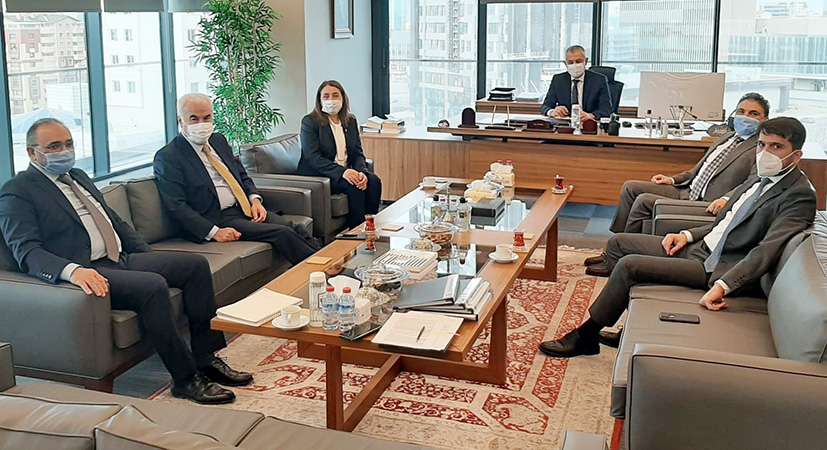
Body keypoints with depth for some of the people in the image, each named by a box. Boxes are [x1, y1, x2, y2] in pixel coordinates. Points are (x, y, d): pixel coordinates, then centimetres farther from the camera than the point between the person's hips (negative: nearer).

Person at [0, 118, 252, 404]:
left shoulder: (78, 176, 22)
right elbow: (27, 251, -16)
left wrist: (151, 258, 16)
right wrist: (73, 271, -35)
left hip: (123, 259, 9)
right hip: (86, 272, -9)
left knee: (196, 264, -5)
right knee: (153, 285, -32)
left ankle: (205, 357, -3)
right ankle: (185, 378, -21)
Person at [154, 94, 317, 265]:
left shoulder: (218, 140, 16)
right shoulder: (167, 157, -6)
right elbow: (176, 206, -12)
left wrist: (255, 199, 1)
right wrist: (214, 232, -22)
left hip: (245, 207, 7)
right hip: (217, 218, -7)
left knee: (289, 225, -21)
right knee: (282, 233, -23)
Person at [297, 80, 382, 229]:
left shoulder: (350, 120, 11)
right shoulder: (310, 122, -7)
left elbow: (358, 153, 7)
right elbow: (313, 157, -17)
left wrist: (362, 172, -16)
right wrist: (341, 172, -29)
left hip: (347, 172, 6)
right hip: (317, 176, -6)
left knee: (374, 181, -20)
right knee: (353, 186, -28)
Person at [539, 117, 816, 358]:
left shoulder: (800, 196, -15)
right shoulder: (760, 180, 13)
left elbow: (767, 250, -27)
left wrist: (721, 287, -37)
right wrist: (688, 235, 4)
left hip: (718, 269, -10)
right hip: (697, 248, 10)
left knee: (629, 265, -20)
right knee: (618, 243, 8)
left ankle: (585, 337, -4)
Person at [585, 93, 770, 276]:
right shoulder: (727, 137, 20)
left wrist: (727, 199, -36)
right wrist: (673, 179, 14)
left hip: (707, 205, -9)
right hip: (687, 191, 9)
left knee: (644, 200, -21)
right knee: (630, 187, 0)